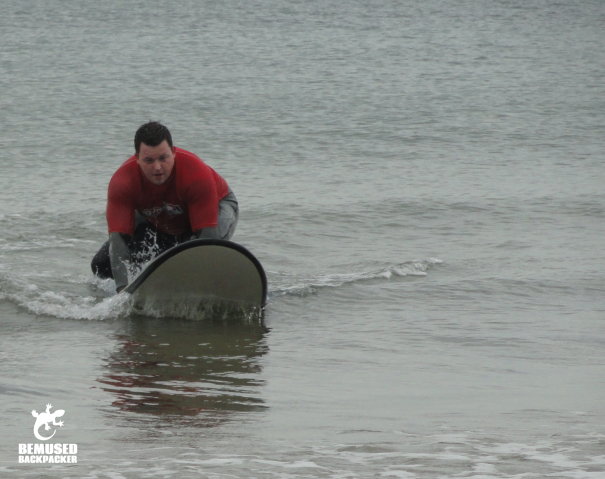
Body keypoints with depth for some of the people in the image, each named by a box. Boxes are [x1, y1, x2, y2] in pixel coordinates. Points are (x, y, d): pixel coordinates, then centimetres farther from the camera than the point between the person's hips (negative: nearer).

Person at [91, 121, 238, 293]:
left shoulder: (197, 174, -40)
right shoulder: (122, 182, -33)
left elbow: (207, 232, -43)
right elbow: (118, 235, -38)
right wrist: (122, 287, -52)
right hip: (156, 224, 4)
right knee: (102, 265, -9)